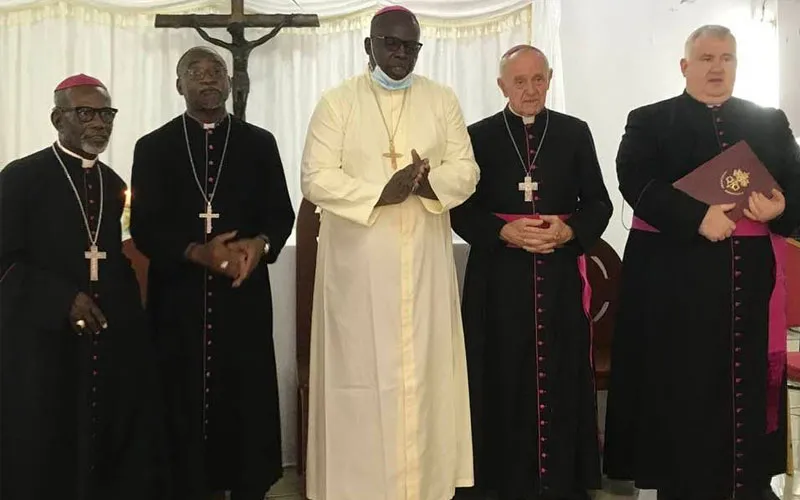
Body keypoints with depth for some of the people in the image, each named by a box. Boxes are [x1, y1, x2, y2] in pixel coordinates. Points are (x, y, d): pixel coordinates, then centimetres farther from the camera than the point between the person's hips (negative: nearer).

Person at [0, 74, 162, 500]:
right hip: (43, 344, -4)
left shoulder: (114, 184, 14)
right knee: (41, 465, 4)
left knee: (114, 457, 6)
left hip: (112, 343, 5)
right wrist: (64, 300, -16)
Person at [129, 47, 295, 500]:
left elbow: (282, 213, 8)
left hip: (245, 293, 1)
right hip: (178, 296, 0)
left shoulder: (260, 143, 11)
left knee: (250, 400, 0)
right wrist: (196, 252, -15)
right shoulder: (153, 147, 9)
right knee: (183, 404, 2)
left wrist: (261, 244, -13)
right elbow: (143, 226, 1)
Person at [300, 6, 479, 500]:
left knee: (424, 366, 6)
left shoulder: (443, 100, 8)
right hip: (358, 259, -2)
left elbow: (466, 171, 3)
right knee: (360, 368, 2)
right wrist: (380, 191, -19)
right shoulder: (338, 101, 0)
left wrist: (430, 182, -18)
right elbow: (316, 178, -8)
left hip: (425, 258, 2)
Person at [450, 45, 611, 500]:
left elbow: (599, 203, 8)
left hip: (561, 276, 1)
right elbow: (462, 210, 3)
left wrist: (568, 230, -11)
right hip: (500, 279, -1)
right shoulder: (480, 136, 6)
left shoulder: (575, 133, 9)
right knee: (506, 381, 0)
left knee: (562, 380, 2)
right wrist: (505, 231, -13)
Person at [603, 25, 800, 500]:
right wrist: (697, 217, -22)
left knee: (749, 384, 5)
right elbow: (637, 183, -10)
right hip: (674, 278, -2)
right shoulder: (649, 122, 6)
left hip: (751, 276, 3)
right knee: (680, 389, 0)